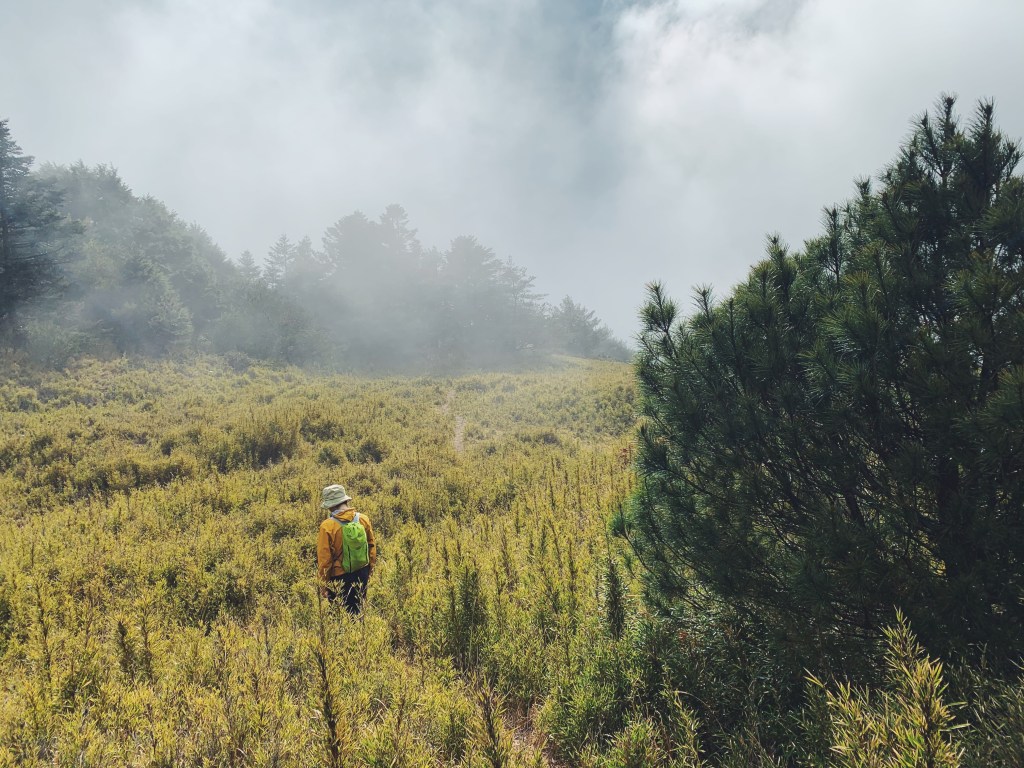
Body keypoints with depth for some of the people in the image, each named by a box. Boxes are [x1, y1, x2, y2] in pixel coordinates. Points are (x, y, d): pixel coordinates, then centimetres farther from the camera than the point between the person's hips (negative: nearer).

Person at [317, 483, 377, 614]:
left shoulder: (327, 526, -18)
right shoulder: (363, 519, -6)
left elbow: (324, 559, -13)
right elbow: (372, 546, 5)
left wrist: (324, 583, -1)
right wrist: (370, 568, 19)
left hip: (339, 578, -4)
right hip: (362, 574, 4)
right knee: (357, 611, 18)